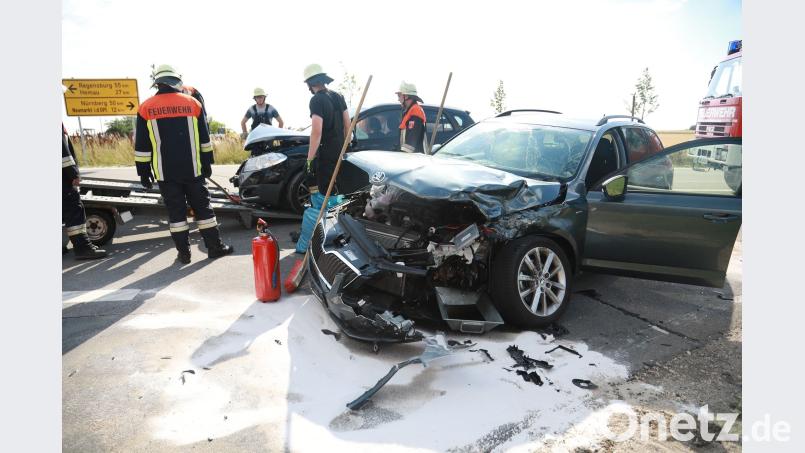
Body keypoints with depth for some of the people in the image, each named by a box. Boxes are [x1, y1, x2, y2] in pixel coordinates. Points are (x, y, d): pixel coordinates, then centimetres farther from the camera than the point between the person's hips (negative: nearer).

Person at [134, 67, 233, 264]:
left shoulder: (146, 108, 1)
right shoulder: (192, 103, 3)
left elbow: (141, 145, 1)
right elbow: (204, 139, 6)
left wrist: (143, 172, 7)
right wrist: (207, 163, 14)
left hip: (165, 172, 0)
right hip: (193, 169, 0)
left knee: (176, 210, 6)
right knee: (202, 207, 8)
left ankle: (183, 252, 9)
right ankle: (215, 247, 12)